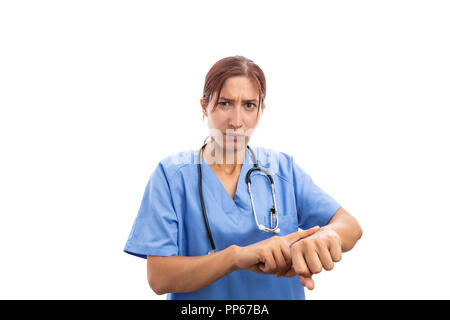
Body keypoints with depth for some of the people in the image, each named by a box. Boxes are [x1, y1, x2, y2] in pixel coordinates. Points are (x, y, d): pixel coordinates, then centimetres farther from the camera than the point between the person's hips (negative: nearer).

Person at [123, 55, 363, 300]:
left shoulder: (282, 168, -6)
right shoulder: (172, 174, -14)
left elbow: (350, 226, -11)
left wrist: (324, 236, -34)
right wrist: (236, 256, -34)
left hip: (282, 294, 2)